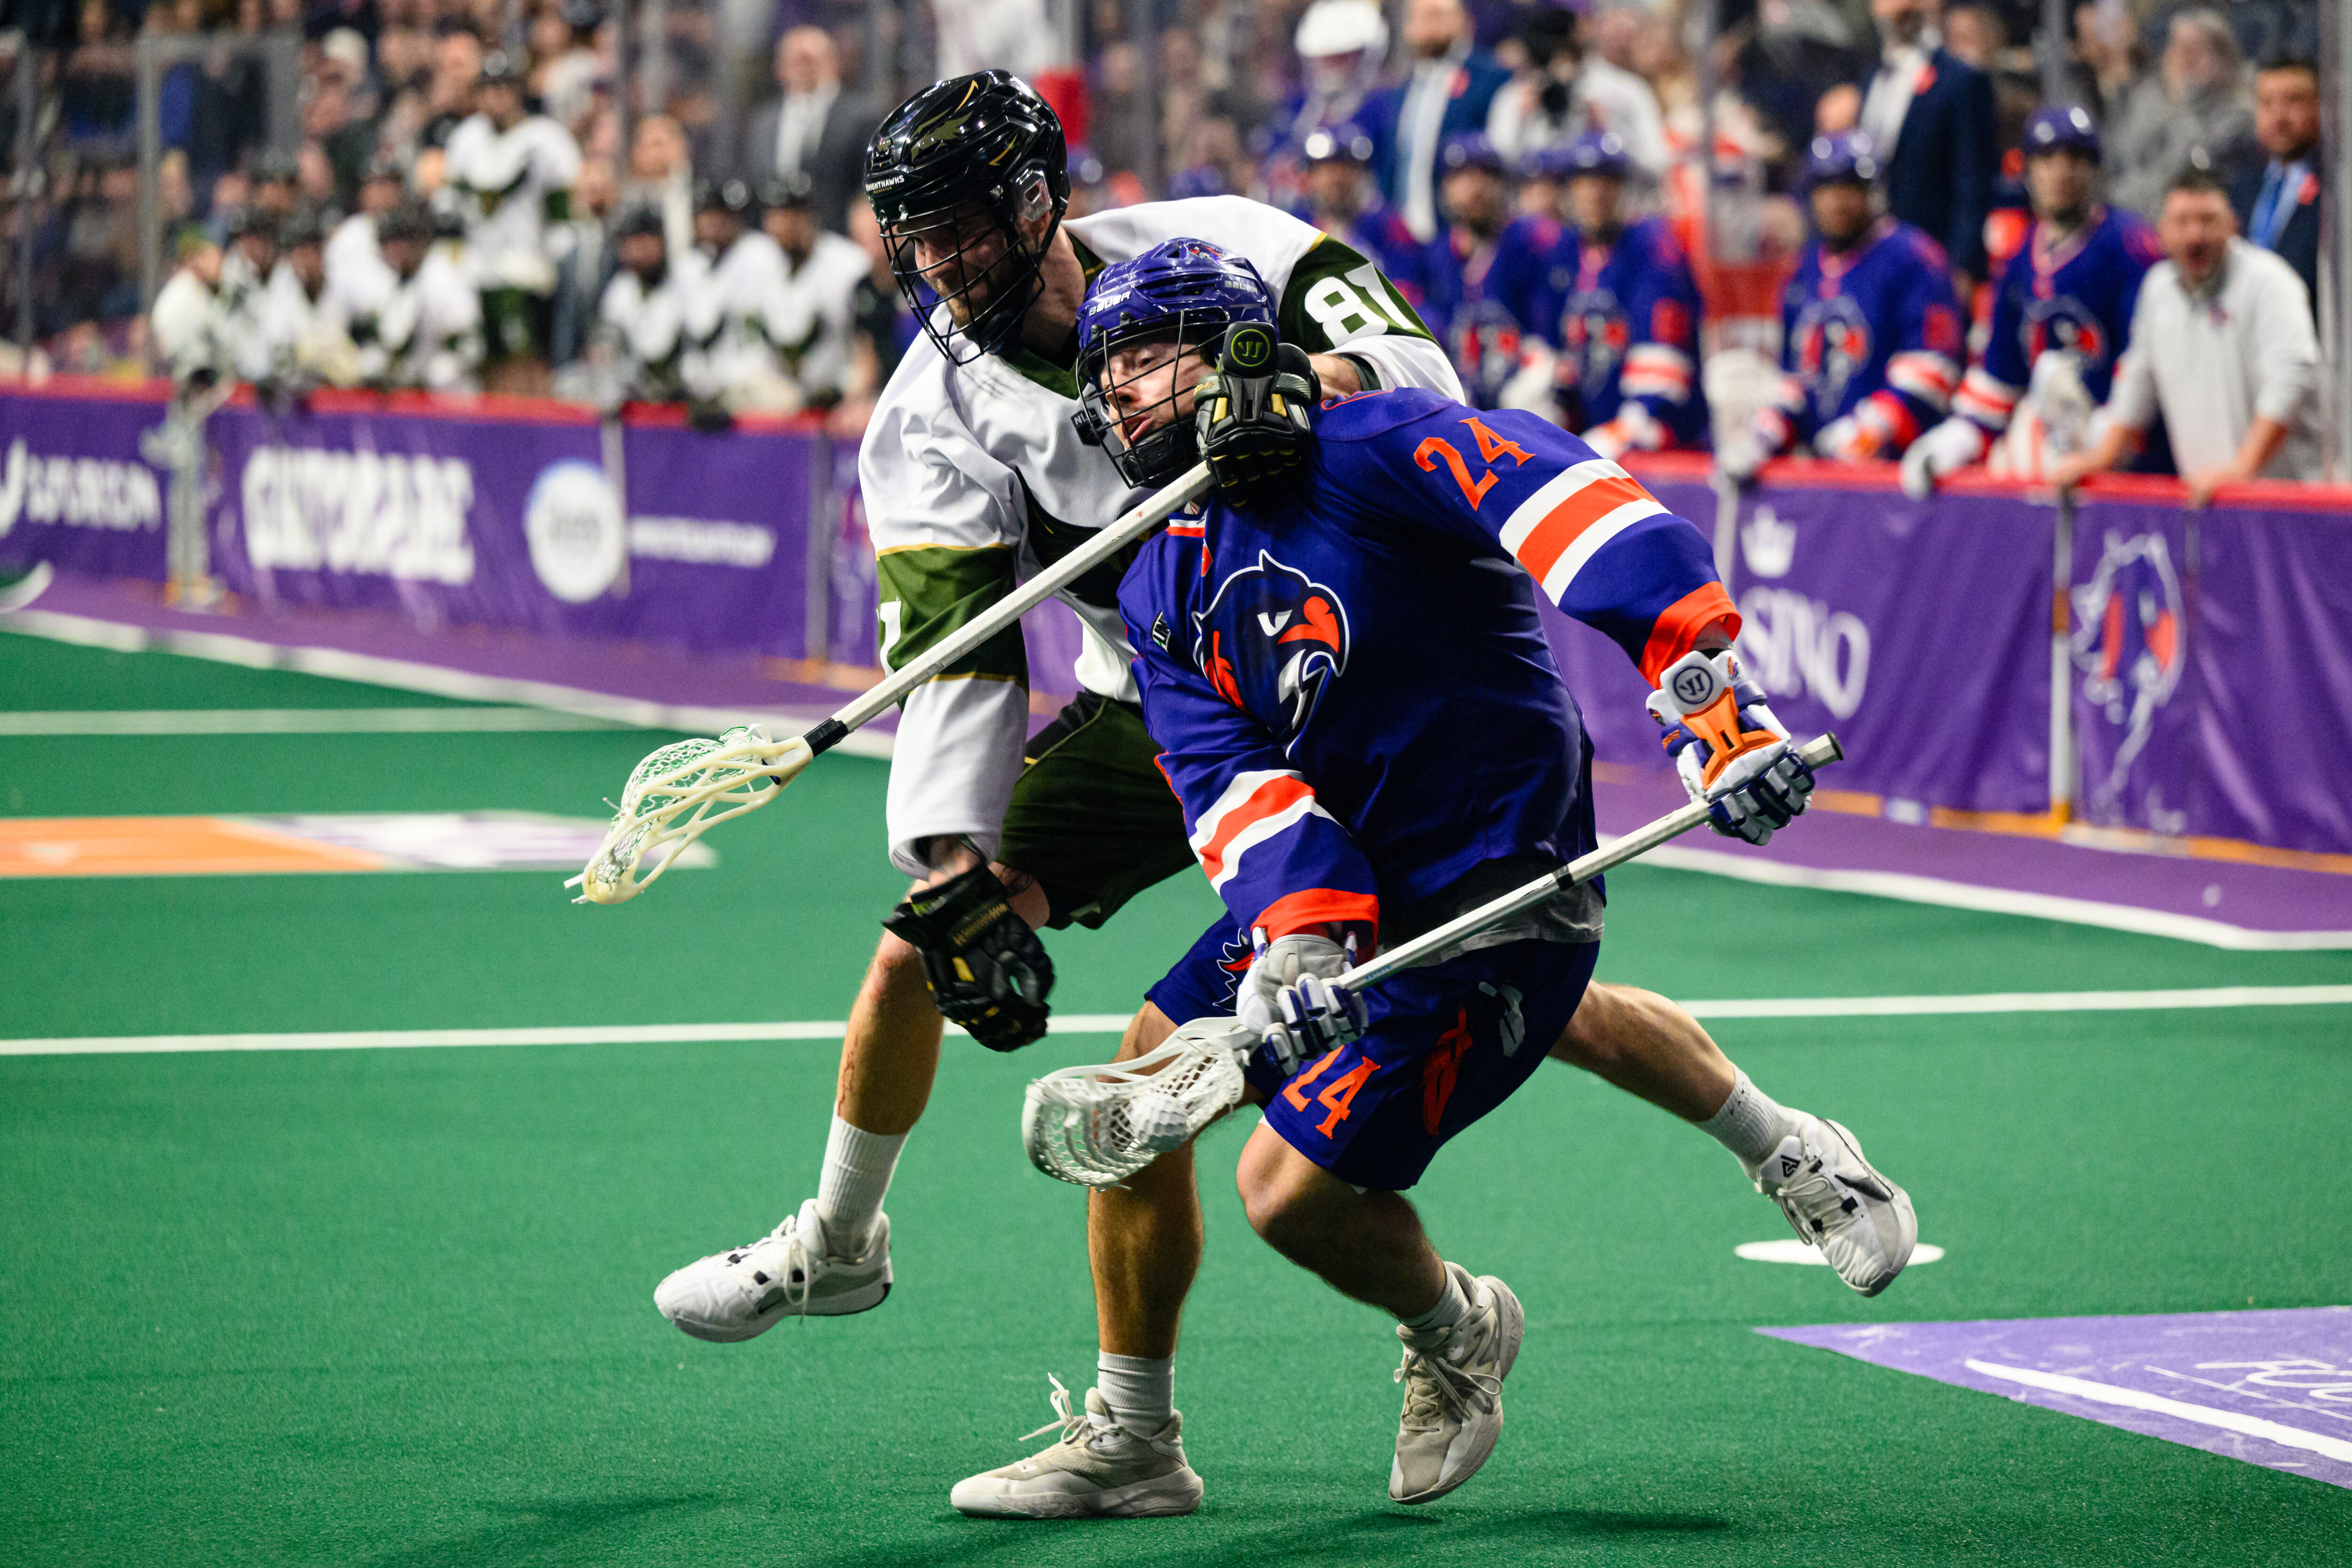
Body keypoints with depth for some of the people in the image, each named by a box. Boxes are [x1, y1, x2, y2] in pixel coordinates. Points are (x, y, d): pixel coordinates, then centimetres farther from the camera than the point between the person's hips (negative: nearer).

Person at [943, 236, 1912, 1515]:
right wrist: (1298, 932, -26)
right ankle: (1131, 1438, 17)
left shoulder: (1373, 447, -16)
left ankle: (1454, 1335, 21)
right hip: (1339, 893, 8)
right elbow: (1230, 773, -6)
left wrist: (1697, 669, -47)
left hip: (1498, 902, -8)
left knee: (1290, 1188, -12)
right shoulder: (1160, 590, 7)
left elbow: (1553, 495, -32)